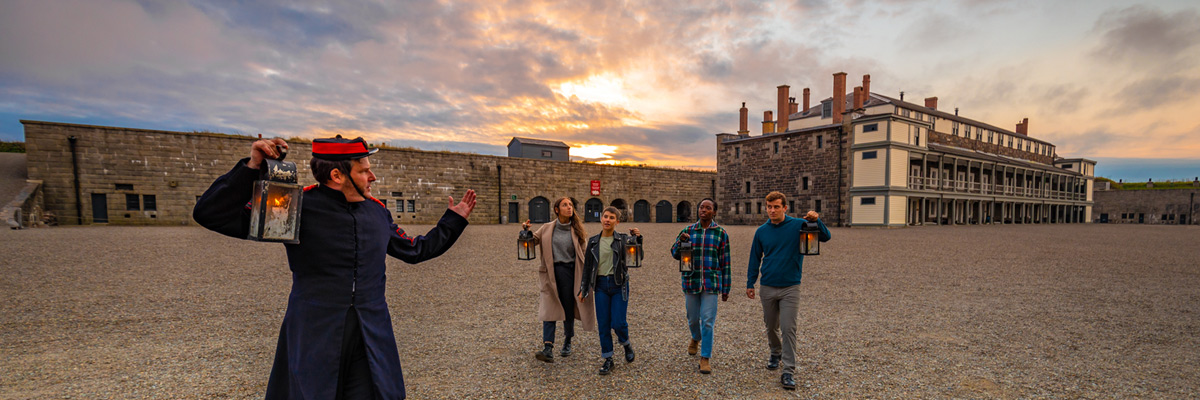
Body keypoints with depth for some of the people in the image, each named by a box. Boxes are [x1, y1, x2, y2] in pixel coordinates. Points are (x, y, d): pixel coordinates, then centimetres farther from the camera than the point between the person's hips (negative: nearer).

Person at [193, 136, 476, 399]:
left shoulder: (377, 212, 8)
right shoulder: (298, 207, -5)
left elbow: (416, 250, 19)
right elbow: (210, 214, -5)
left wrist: (455, 219, 22)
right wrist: (252, 168, -17)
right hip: (312, 341, -3)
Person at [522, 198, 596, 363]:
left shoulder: (576, 230, 1)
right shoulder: (547, 228, 3)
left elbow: (583, 253, 3)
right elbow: (532, 241, 10)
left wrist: (585, 274, -3)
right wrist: (526, 231, -10)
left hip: (569, 271, 0)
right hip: (551, 272, 1)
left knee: (568, 309, 11)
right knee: (549, 310, -6)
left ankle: (567, 343, 33)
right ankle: (548, 349, -7)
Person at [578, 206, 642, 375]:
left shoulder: (623, 239, -1)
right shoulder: (593, 241, 5)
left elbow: (637, 257, -12)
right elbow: (588, 266, 10)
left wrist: (638, 239, -28)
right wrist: (583, 289, 10)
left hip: (619, 285, -2)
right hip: (601, 285, 2)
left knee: (618, 322, -5)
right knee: (603, 324, 5)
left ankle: (626, 344, 28)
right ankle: (608, 360, 21)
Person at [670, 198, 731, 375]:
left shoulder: (721, 233, -1)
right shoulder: (688, 231, 4)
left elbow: (725, 263, 2)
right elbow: (675, 254, 5)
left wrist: (726, 289, 3)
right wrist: (680, 241, -17)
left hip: (711, 284, -2)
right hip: (691, 281, 2)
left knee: (708, 321, -3)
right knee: (693, 318, 15)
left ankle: (706, 358, 11)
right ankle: (696, 338, 47)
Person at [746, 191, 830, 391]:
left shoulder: (798, 225, -7)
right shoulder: (761, 231, 1)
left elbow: (825, 237, -11)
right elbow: (755, 259, 8)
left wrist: (816, 221, -31)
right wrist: (750, 284, 7)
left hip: (790, 288, -3)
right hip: (767, 287, 3)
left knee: (788, 328, -5)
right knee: (771, 327, 16)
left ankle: (789, 372, 4)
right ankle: (776, 354, 41)